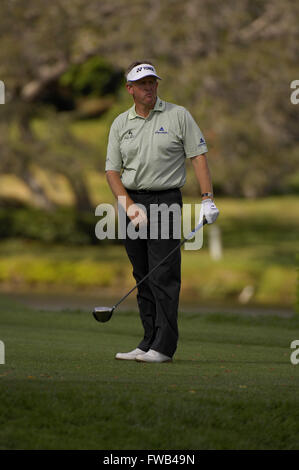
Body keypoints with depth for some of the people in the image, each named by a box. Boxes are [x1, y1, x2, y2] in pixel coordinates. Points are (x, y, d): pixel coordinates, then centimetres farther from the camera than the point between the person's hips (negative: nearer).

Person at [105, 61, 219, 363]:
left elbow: (198, 155, -1)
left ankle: (163, 346, -13)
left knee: (164, 275, -11)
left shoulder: (178, 116, 1)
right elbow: (112, 170, 8)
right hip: (132, 202, 4)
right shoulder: (120, 124, 10)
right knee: (142, 277, 6)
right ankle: (150, 342, 11)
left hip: (166, 200, -4)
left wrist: (207, 198, -10)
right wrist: (129, 205, -7)